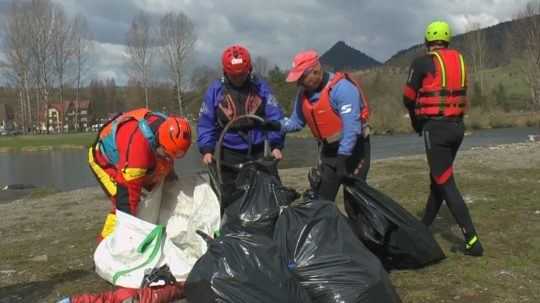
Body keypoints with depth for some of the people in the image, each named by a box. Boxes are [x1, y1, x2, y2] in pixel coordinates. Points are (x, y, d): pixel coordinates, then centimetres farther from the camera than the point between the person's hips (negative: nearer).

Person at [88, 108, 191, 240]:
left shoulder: (166, 128, -21)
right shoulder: (138, 144, -45)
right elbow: (131, 186, -39)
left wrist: (171, 176, 19)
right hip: (104, 160, -8)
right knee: (124, 202, -23)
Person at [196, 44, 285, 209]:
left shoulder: (260, 86, 0)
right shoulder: (215, 90, -1)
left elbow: (274, 117, -1)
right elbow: (205, 123, 1)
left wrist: (276, 145, -11)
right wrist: (207, 149, -11)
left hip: (259, 152, 1)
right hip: (229, 154, -1)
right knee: (228, 198, 2)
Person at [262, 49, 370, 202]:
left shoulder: (342, 88, -25)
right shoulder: (304, 92, 0)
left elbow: (351, 126, -29)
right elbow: (297, 121, 6)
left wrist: (343, 156, -30)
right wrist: (279, 125, -14)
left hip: (353, 149, -7)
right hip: (328, 150, 7)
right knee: (321, 197, 9)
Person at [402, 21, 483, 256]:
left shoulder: (422, 63, -9)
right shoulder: (459, 60, 10)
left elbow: (408, 99, -3)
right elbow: (460, 94, 12)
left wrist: (417, 123, 15)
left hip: (436, 128, -7)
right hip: (457, 126, 7)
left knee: (446, 184, -4)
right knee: (437, 177, 19)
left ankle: (472, 240, -7)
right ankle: (425, 225, 32)